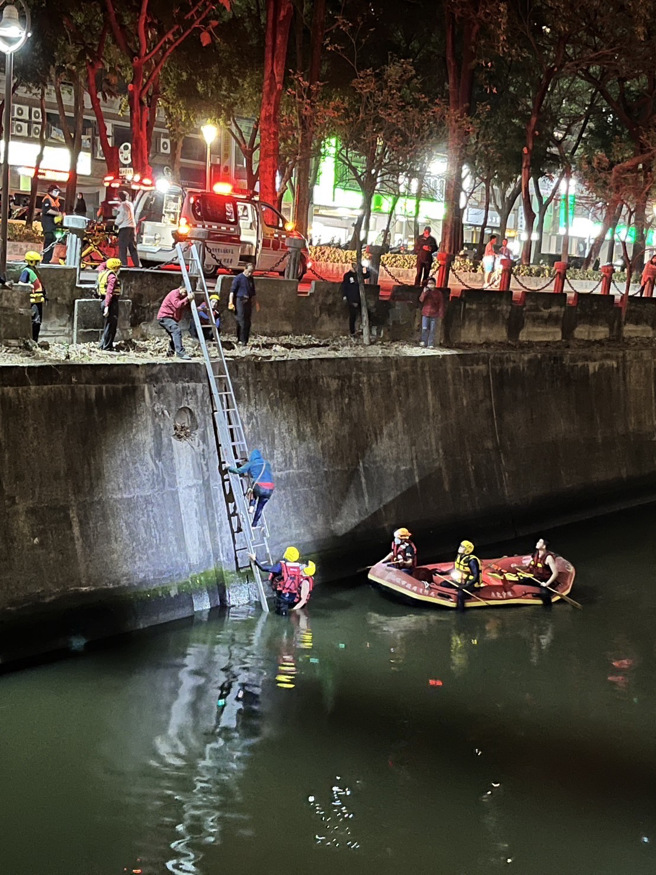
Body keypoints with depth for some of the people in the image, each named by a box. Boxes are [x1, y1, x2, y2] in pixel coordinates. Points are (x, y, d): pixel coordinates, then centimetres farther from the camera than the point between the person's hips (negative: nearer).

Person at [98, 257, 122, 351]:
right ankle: (107, 348, -3)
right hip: (112, 302, -10)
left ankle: (103, 345, 26)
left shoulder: (104, 274, 15)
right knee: (111, 325, -5)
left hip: (105, 301, 10)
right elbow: (109, 292, -20)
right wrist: (107, 306, -25)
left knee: (108, 325, 19)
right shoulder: (112, 276, -14)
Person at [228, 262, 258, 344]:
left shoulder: (251, 279, 16)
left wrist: (255, 302, 26)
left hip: (248, 302, 6)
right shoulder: (239, 278, -4)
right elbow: (232, 290, -7)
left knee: (247, 322, 5)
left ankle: (245, 341, 9)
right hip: (240, 300, -6)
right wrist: (231, 301, -16)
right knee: (241, 321, -10)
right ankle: (240, 340, -8)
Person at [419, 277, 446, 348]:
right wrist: (424, 292, -16)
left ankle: (430, 344, 2)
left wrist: (441, 315, -7)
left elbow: (441, 304, 0)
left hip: (434, 315, -2)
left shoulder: (438, 293, 1)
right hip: (425, 314, 2)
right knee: (424, 329, -7)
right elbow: (421, 300, -2)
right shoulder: (425, 291, 10)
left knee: (432, 330, -2)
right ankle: (424, 342, 4)